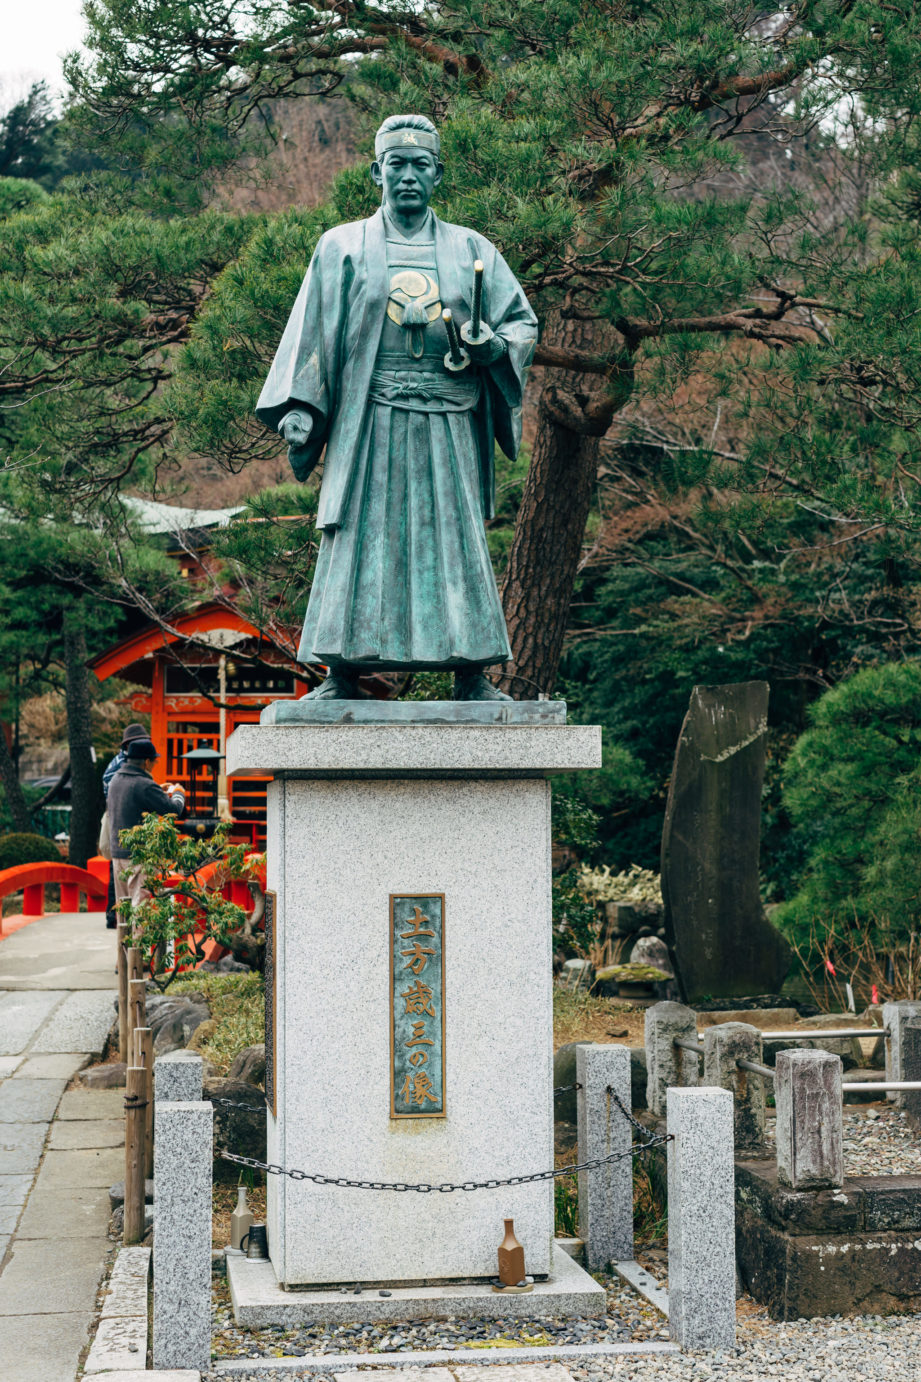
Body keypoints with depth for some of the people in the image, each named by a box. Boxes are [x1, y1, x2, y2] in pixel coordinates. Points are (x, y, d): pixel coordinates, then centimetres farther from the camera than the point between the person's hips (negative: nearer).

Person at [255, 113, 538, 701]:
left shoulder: (472, 250, 12)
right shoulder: (343, 248, 9)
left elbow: (524, 322, 14)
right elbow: (313, 332, 6)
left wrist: (494, 344, -9)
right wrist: (299, 407, -6)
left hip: (449, 424, 1)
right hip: (371, 421, -1)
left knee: (457, 539, -1)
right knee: (361, 538, -4)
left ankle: (472, 678, 2)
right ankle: (342, 677, -1)